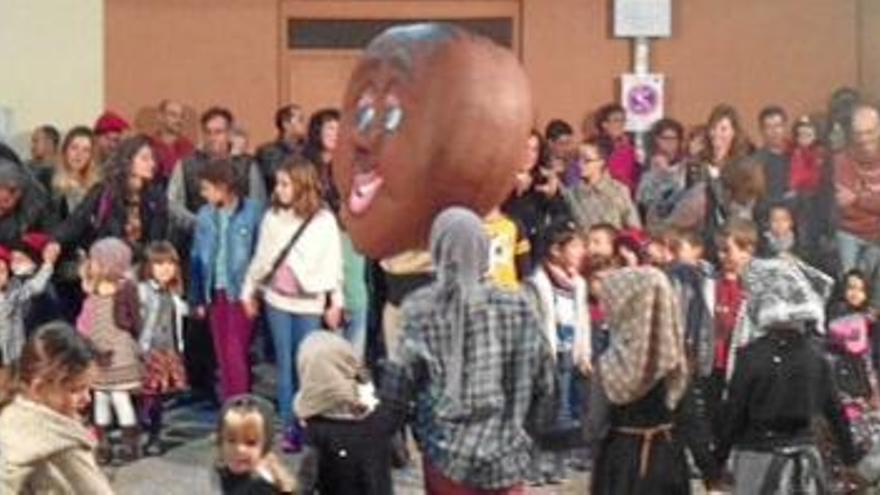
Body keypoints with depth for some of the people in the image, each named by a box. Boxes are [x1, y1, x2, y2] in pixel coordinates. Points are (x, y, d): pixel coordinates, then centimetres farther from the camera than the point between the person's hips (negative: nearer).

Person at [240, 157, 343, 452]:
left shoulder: (323, 220, -7)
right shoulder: (272, 217, 1)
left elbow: (333, 263, -3)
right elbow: (260, 257, 9)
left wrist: (336, 301, -3)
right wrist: (249, 290, 12)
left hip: (309, 303, -3)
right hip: (277, 300, 3)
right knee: (285, 365, 6)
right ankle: (289, 428, 11)